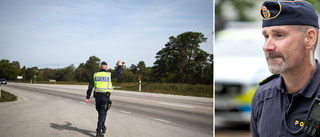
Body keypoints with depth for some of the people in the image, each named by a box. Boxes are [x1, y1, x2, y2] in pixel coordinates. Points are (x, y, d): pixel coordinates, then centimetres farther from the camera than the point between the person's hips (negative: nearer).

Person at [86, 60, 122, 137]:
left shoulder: (95, 75, 2)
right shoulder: (109, 75, -5)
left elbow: (90, 87, -2)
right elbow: (117, 73, 14)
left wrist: (88, 97, 1)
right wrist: (119, 66, 32)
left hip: (97, 96, 3)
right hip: (105, 97, -3)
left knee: (100, 112, 21)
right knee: (102, 114, -3)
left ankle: (102, 127, 30)